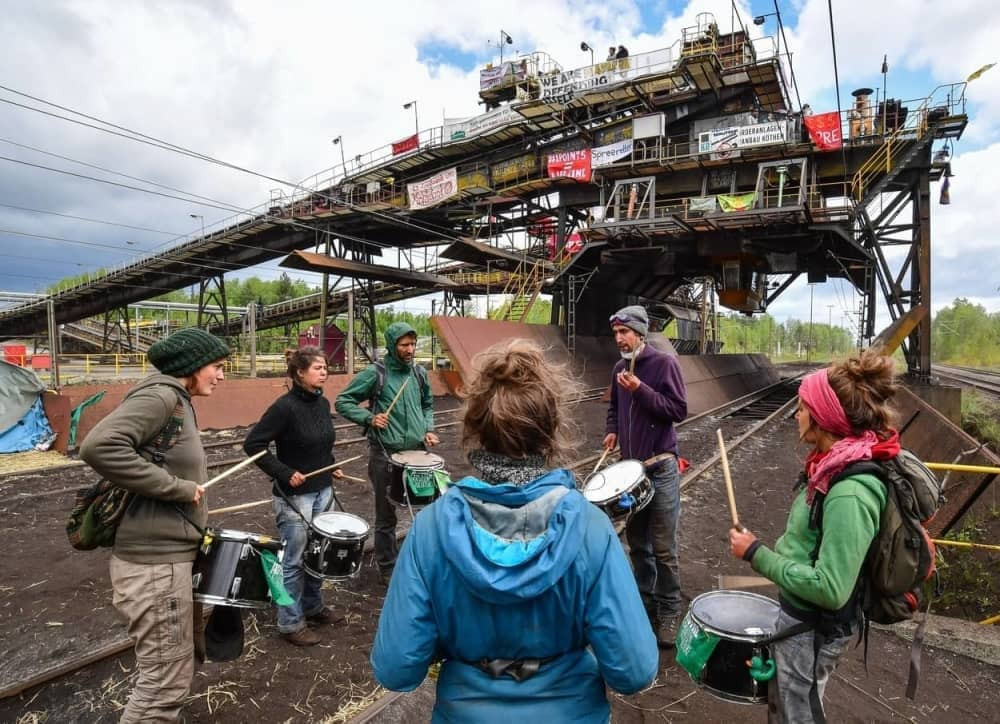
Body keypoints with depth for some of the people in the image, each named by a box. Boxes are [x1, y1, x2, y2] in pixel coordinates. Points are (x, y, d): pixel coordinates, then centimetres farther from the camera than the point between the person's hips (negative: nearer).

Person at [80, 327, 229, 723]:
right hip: (154, 562, -10)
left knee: (179, 664, 24)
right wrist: (177, 488, -24)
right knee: (167, 683, 2)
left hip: (171, 555, 10)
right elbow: (99, 447, -30)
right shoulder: (159, 396, -17)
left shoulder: (179, 403, 13)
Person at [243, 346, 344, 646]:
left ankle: (313, 607, 37)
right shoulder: (285, 406, -19)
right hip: (294, 496, -7)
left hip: (323, 491, 7)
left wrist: (331, 466, 9)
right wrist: (285, 473, -20)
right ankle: (290, 624, 22)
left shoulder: (323, 403, 3)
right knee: (294, 560, 6)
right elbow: (253, 444, -18)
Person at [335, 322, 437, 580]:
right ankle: (388, 567, 26)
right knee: (386, 515, 8)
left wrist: (429, 429, 7)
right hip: (385, 455, -4)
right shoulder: (375, 373, -8)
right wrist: (369, 418, -16)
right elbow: (343, 401, -4)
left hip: (418, 452, 5)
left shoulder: (419, 374, 8)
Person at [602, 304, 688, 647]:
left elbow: (679, 410, -15)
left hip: (661, 469, -6)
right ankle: (645, 600, 30)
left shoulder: (664, 363, -9)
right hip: (630, 466, 6)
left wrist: (641, 390, -22)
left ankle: (669, 611, 17)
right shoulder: (620, 368, 9)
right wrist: (612, 430, 3)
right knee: (637, 542, 14)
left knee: (663, 548, 1)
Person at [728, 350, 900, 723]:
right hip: (800, 614, 8)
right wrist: (780, 549, 16)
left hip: (815, 626, -8)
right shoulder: (837, 464, -3)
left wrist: (756, 554, -24)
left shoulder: (850, 491, -32)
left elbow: (830, 589, -31)